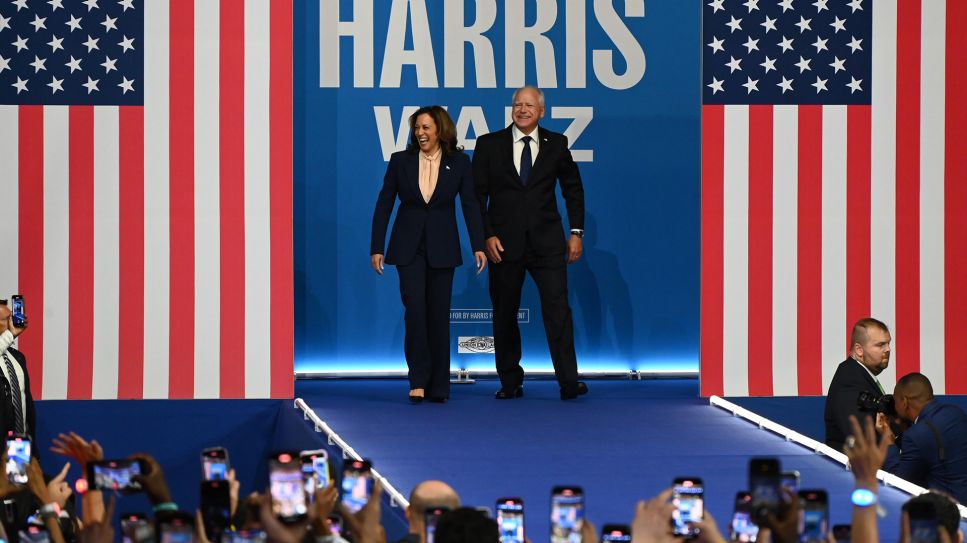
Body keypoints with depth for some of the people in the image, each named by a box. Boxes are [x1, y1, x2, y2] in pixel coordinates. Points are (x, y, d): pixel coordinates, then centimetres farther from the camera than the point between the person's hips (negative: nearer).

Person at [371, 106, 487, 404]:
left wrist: (478, 246, -10)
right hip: (408, 246, 0)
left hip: (442, 247, 0)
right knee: (414, 307, -13)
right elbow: (384, 204, 3)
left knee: (439, 313, 3)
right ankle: (418, 381, -9)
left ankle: (438, 385, 9)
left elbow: (470, 205, -1)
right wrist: (376, 248, -2)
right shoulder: (400, 161, 0)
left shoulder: (458, 162, 0)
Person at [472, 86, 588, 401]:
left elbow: (573, 188, 13)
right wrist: (487, 236, -7)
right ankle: (510, 383, 15)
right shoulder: (489, 145, 3)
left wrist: (576, 232, 6)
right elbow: (477, 195, 3)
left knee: (558, 309, -10)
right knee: (504, 314, 6)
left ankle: (568, 381, -13)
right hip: (504, 243, 1)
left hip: (547, 242, 0)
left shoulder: (556, 144, 6)